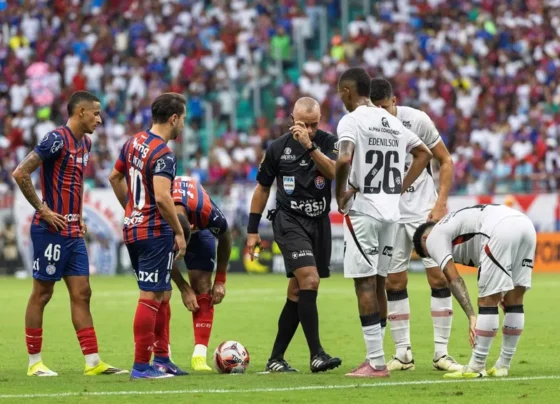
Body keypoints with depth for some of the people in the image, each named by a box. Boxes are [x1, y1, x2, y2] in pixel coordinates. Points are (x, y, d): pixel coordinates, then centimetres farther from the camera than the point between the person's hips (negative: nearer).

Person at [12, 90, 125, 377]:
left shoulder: (85, 143, 13)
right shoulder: (57, 139, -15)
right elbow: (21, 173, -19)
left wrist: (79, 216, 16)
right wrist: (42, 209, -17)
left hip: (74, 232, 9)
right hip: (51, 230, -9)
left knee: (81, 294, 6)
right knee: (42, 293, 0)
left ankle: (93, 362, 6)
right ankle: (34, 362, 7)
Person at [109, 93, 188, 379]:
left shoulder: (134, 143, 8)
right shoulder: (163, 153, -18)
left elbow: (115, 177, 20)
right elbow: (162, 197, -27)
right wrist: (179, 232, -17)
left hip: (132, 226, 9)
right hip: (155, 231, -9)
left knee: (161, 294, 18)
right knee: (150, 297, -5)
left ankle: (162, 360, 22)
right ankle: (141, 366, -4)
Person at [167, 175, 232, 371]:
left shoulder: (206, 212, -42)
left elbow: (225, 237, -17)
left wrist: (220, 280, -11)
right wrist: (184, 288, -18)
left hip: (198, 227, 0)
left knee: (202, 285, -14)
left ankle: (199, 355, -17)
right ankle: (161, 353, -9)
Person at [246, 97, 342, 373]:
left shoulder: (328, 143, -1)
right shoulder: (278, 148, -2)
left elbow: (334, 172, -20)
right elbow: (262, 188, 8)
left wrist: (310, 146, -31)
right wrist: (252, 230, 8)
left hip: (319, 223, 3)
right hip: (289, 221, -3)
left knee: (297, 293, 7)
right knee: (310, 280, -21)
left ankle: (276, 358, 16)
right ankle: (316, 355, -23)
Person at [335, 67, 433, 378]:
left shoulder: (351, 121, -10)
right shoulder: (393, 122, 14)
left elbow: (344, 160, -26)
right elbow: (424, 153, 23)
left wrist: (340, 193, -11)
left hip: (362, 210, -7)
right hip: (391, 210, 7)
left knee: (365, 283, -5)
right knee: (378, 284, 13)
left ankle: (376, 362, -9)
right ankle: (375, 358, 15)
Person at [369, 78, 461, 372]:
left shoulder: (417, 120, -10)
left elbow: (446, 162, -1)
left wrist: (440, 203, -9)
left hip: (425, 210, -1)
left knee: (439, 277, -6)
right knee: (394, 282, 1)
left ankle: (441, 352, 0)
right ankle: (403, 353, 10)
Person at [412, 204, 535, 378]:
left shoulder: (433, 238, 16)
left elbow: (454, 279, 5)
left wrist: (471, 316, 1)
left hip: (501, 229, -8)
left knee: (488, 302, 1)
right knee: (514, 300, 15)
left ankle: (476, 367, 7)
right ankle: (503, 365, 23)